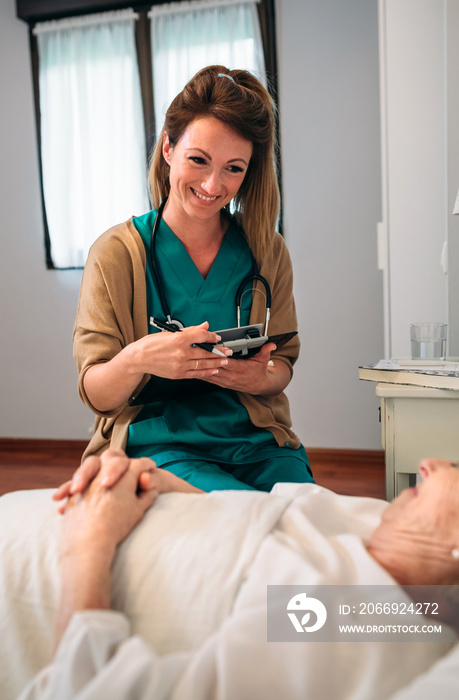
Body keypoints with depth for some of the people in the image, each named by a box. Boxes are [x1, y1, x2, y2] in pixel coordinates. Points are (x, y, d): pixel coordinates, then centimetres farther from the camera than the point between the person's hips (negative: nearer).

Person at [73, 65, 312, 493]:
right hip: (156, 442, -3)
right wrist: (135, 360, -26)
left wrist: (261, 377, -14)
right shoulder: (116, 254, -1)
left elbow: (283, 365, 11)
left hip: (254, 443, 4)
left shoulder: (268, 252, 7)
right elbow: (95, 394, -3)